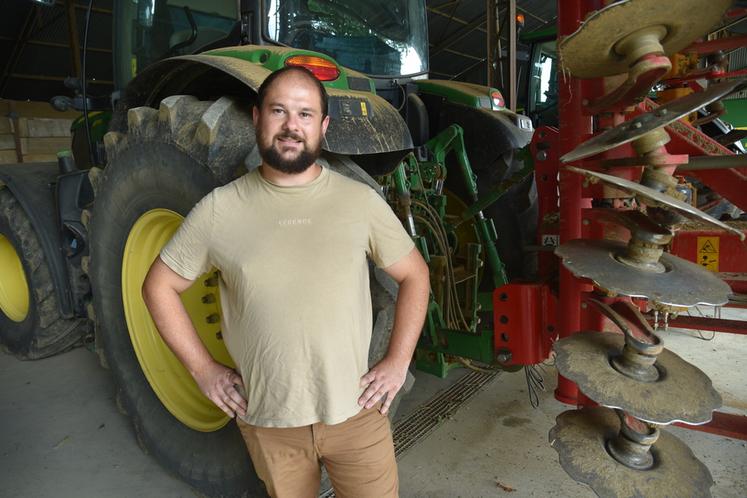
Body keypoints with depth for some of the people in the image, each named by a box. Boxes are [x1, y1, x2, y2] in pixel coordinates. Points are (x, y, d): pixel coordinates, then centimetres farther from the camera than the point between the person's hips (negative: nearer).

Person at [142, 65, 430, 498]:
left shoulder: (360, 200, -6)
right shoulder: (219, 209, -6)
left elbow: (415, 274, 3)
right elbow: (159, 287, 4)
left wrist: (397, 361, -4)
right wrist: (203, 369, -2)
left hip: (355, 412, 0)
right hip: (267, 420, 1)